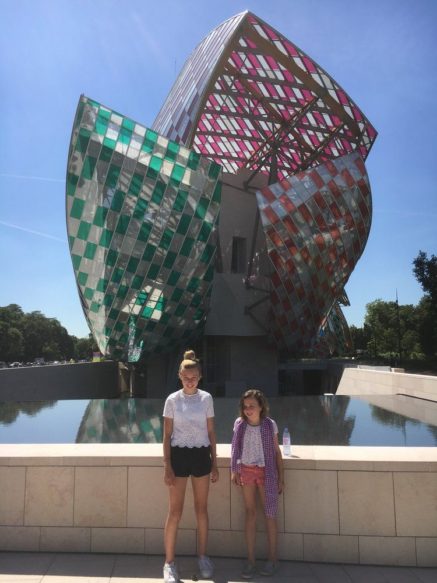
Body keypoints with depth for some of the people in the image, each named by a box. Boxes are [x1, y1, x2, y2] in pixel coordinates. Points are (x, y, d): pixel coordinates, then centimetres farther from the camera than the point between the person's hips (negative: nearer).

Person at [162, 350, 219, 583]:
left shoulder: (206, 399, 0)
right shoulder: (172, 400, -5)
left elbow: (211, 432, 5)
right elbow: (167, 435, -2)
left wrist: (214, 463, 4)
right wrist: (167, 466, -7)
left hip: (201, 455, 2)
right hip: (179, 455, -2)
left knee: (202, 508, 12)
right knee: (175, 511, 4)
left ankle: (203, 557, 29)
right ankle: (169, 562, 18)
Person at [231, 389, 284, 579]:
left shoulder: (270, 425, -10)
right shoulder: (239, 424, -5)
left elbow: (277, 452, -3)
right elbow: (236, 449, 7)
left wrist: (281, 478, -2)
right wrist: (234, 470, 2)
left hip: (265, 472, -2)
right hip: (246, 471, 2)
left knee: (269, 514, 6)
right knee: (250, 513, 9)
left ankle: (272, 559, 21)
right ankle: (250, 560, 18)